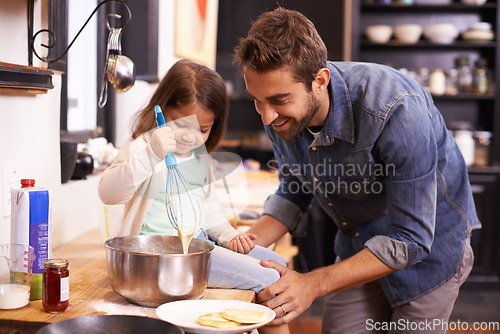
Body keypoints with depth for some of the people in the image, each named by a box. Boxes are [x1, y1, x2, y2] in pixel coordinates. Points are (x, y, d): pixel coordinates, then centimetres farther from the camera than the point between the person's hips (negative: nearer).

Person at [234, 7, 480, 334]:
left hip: (428, 247, -5)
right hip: (357, 245, 5)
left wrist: (313, 284, -34)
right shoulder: (280, 110, -16)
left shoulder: (397, 112, -36)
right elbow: (294, 192, 1)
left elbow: (410, 240, -31)